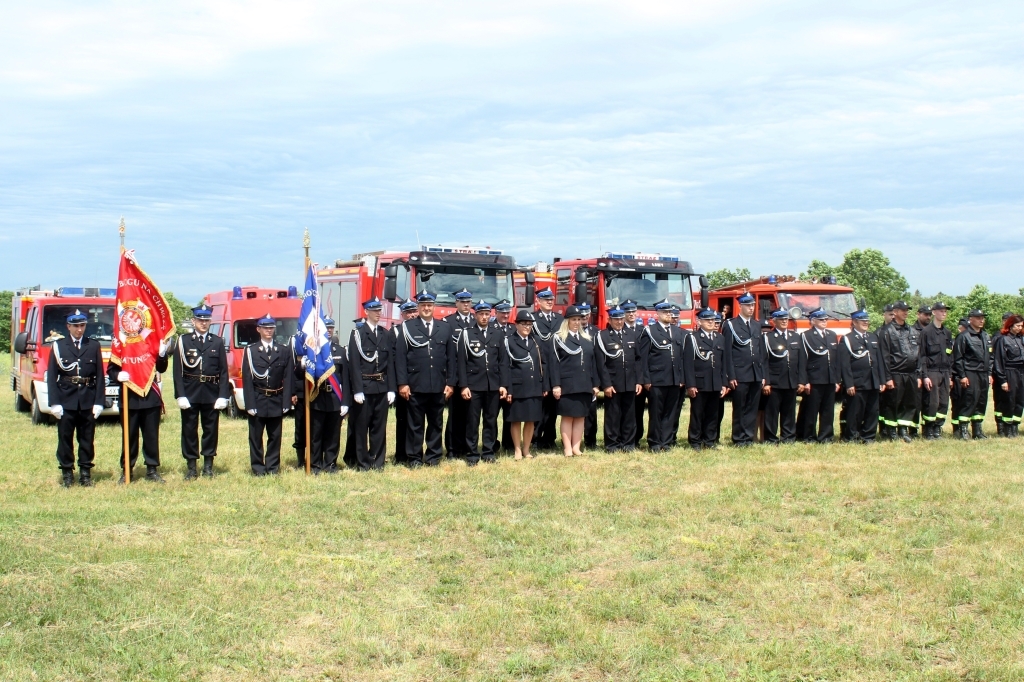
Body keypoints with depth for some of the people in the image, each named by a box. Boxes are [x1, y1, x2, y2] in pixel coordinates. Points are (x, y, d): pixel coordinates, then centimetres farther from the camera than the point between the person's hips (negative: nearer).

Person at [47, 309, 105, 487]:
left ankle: (85, 472, 14)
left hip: (88, 400, 1)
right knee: (65, 438, 4)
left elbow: (99, 376, 4)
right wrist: (54, 403, -8)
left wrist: (99, 402, -3)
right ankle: (67, 473, 12)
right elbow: (52, 376, -1)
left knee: (87, 438, 6)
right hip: (66, 399, -1)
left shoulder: (94, 346, 5)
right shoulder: (58, 346, 2)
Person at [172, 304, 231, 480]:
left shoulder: (218, 342, 6)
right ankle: (191, 466, 11)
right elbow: (178, 371, -2)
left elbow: (224, 371, 3)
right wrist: (180, 395, -11)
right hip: (190, 392, -1)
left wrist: (223, 396, -6)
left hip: (212, 393, 1)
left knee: (211, 429, 6)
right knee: (189, 430, 4)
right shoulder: (183, 341, 2)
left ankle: (208, 465, 16)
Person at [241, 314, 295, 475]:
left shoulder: (284, 350, 6)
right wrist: (250, 404, -11)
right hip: (257, 400, -1)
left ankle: (273, 466, 15)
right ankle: (258, 468, 11)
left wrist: (287, 401, -7)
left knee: (275, 436, 7)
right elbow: (247, 379, -3)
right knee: (256, 436, 4)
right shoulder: (250, 350, 2)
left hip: (276, 401, 1)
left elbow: (288, 377, 1)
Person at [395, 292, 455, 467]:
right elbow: (400, 357, -2)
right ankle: (414, 458, 10)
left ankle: (434, 456, 17)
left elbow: (451, 357, 10)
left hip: (439, 386, 3)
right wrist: (402, 383, -9)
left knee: (436, 423, 9)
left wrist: (450, 383, 4)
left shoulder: (445, 327, 11)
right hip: (415, 385, -2)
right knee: (415, 424, 3)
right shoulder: (407, 327, 3)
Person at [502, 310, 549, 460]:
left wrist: (545, 386, 4)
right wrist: (507, 389, -14)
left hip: (534, 388, 4)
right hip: (517, 387, -4)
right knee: (516, 420, 4)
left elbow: (543, 364, 11)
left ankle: (526, 449, 18)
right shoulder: (509, 341, -2)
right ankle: (517, 450, 15)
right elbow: (505, 367, -7)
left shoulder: (536, 341, 12)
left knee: (531, 420, 8)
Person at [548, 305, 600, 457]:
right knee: (567, 416, -1)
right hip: (567, 385, -4)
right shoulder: (558, 338, 1)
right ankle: (567, 448, 3)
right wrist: (556, 385, -12)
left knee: (580, 416, 5)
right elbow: (554, 363, -5)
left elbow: (593, 362, 15)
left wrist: (595, 384, 9)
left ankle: (576, 447, 9)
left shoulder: (587, 339, 15)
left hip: (585, 385, 5)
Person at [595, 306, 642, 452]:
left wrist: (638, 381, 4)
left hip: (630, 384, 4)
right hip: (613, 384, -4)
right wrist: (606, 384, -13)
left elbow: (637, 360, 12)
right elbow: (601, 363, -8)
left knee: (629, 415, 8)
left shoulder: (631, 336, 13)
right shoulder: (602, 336, -2)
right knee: (612, 415, 1)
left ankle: (627, 443, 16)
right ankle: (612, 444, 9)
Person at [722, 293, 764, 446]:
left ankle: (749, 437, 13)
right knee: (739, 409, 2)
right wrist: (731, 376, -12)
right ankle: (739, 439, 9)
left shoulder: (757, 325, 15)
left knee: (752, 409, 7)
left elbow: (761, 351, 15)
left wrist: (763, 375, 10)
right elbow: (727, 353, -6)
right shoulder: (730, 325, -2)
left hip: (756, 375, 5)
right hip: (740, 375, -5)